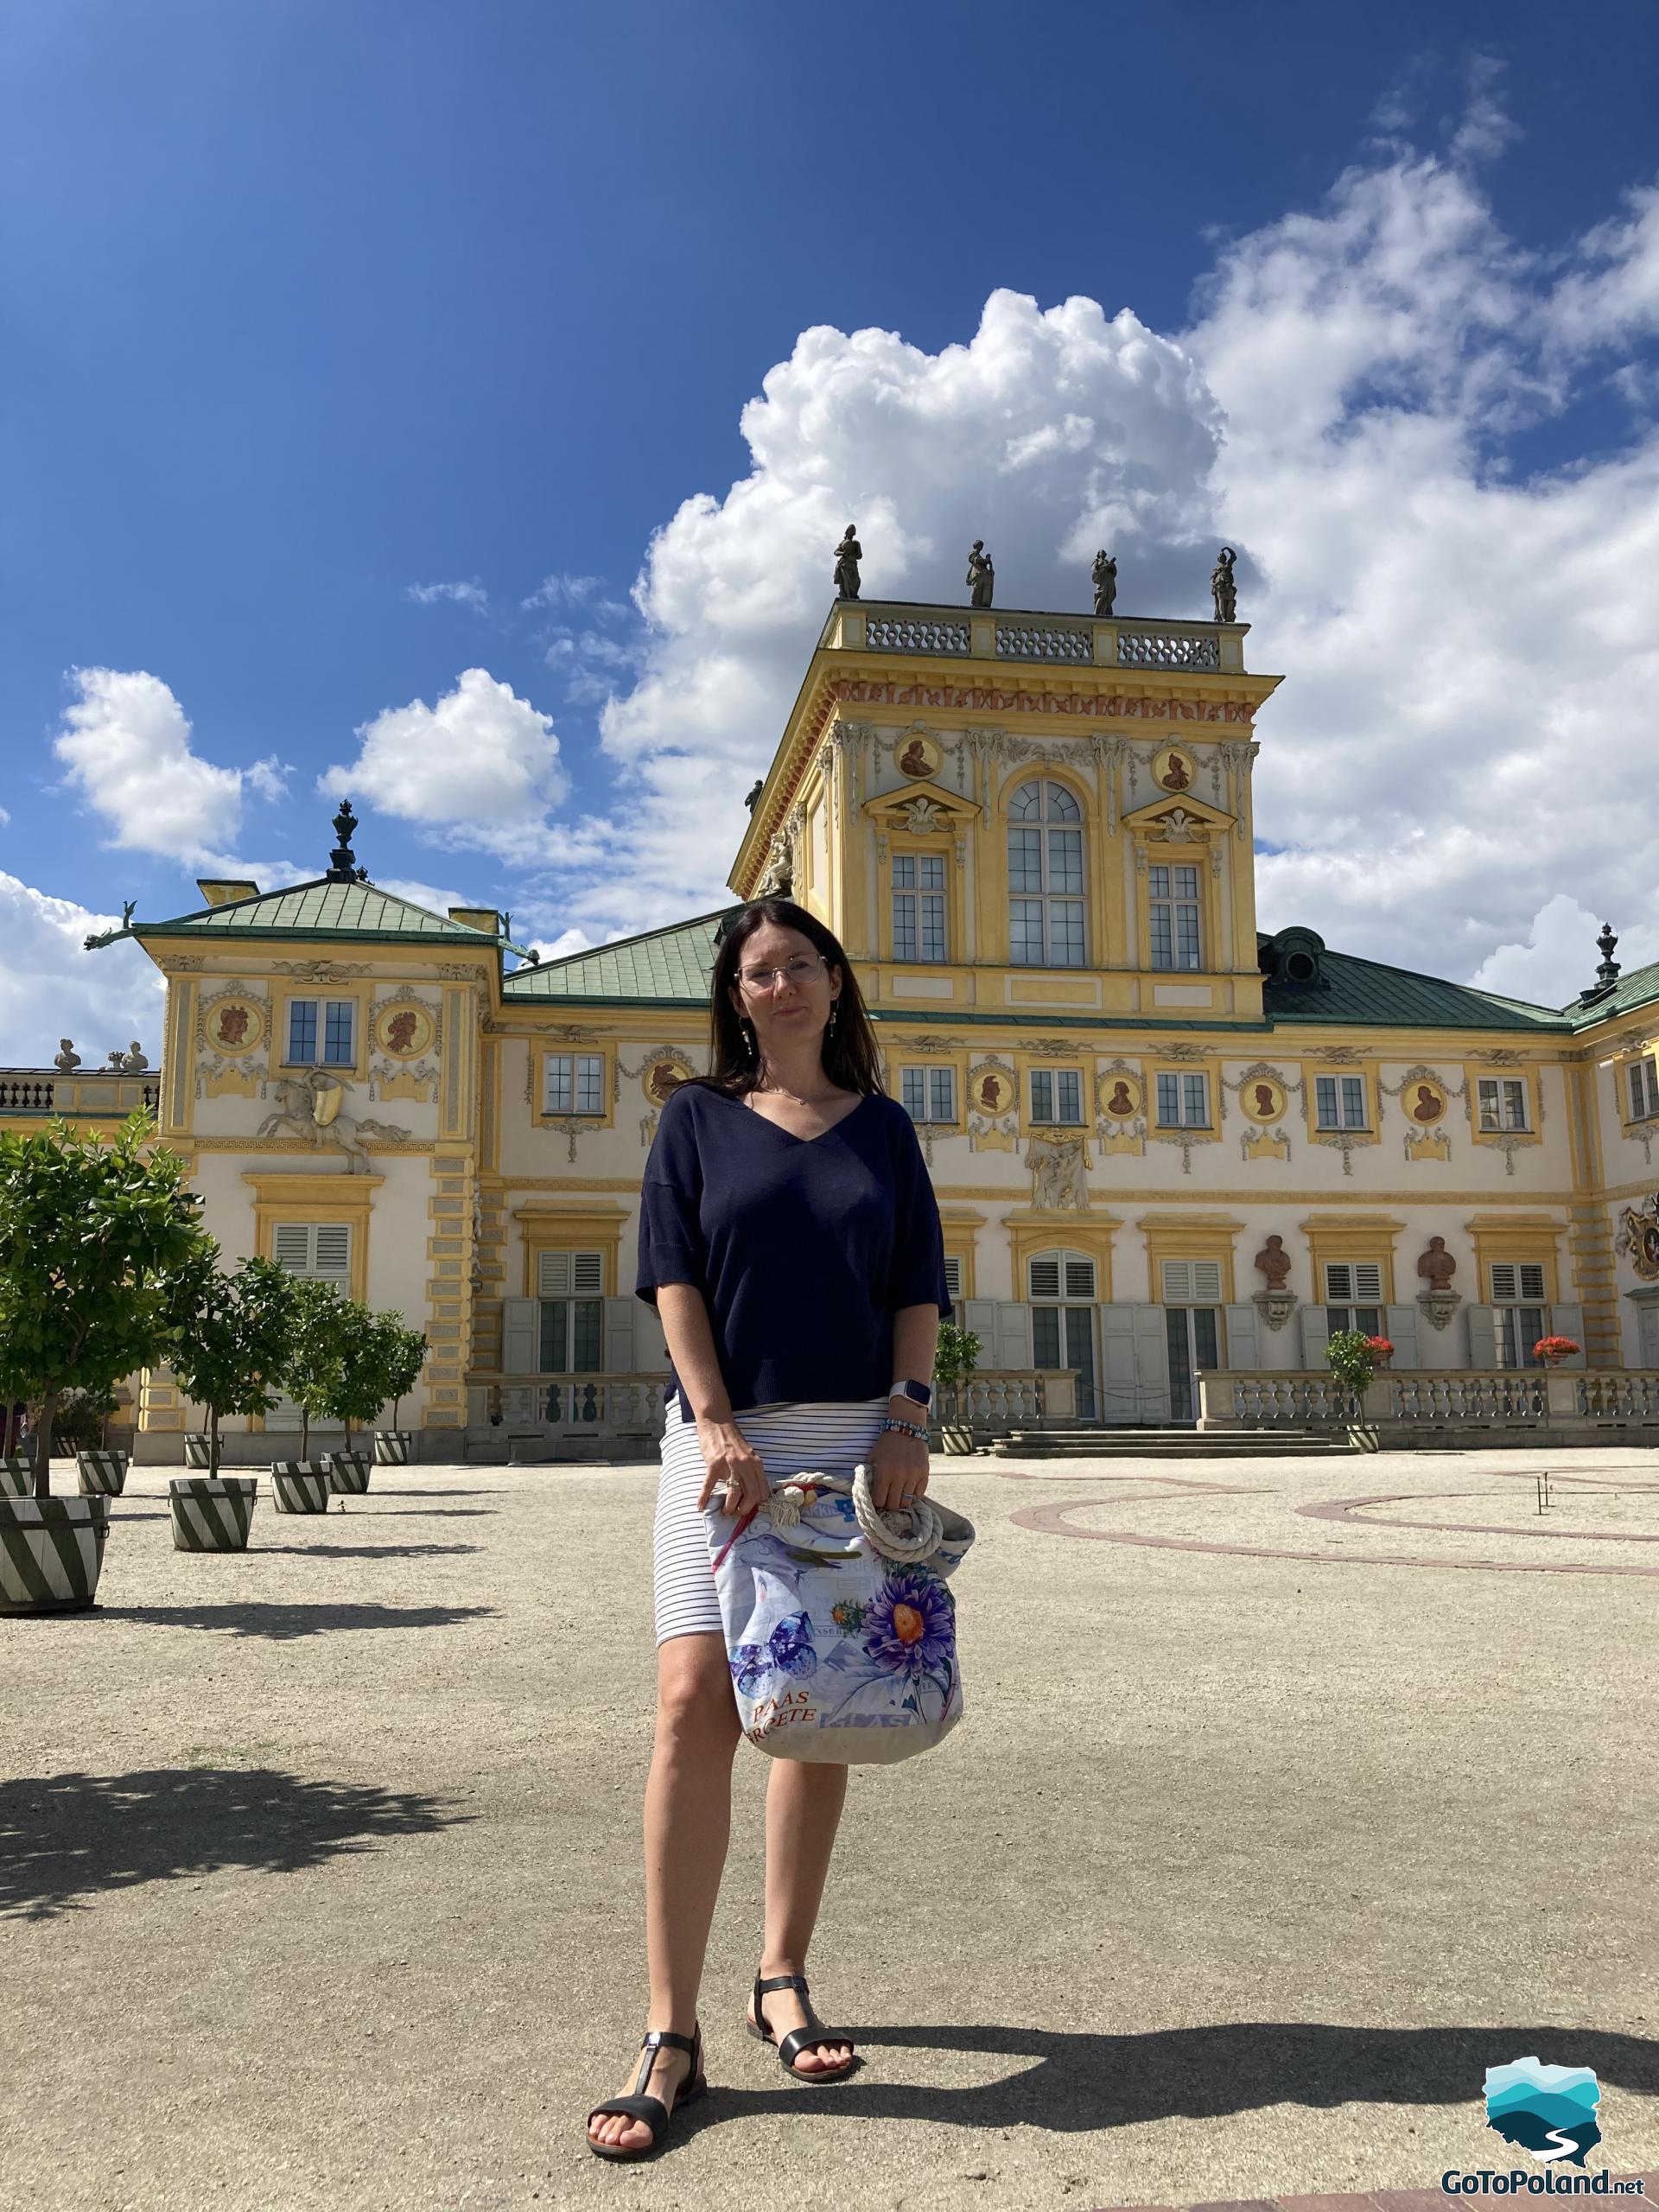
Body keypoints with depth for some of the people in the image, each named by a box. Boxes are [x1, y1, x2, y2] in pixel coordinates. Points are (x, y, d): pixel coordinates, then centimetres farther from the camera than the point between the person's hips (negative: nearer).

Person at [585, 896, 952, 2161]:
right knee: (696, 1701, -13)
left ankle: (784, 1981, 22)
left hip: (856, 1438, 2)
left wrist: (908, 1418, -6)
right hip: (726, 1433, -2)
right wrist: (717, 1425, -12)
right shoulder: (699, 1120, 8)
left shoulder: (882, 1128, 12)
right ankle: (672, 2039, -6)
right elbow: (674, 1276, -1)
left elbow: (919, 1291, 8)